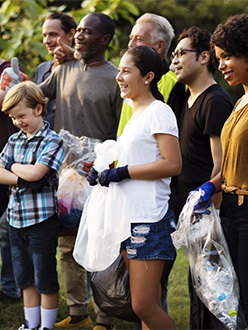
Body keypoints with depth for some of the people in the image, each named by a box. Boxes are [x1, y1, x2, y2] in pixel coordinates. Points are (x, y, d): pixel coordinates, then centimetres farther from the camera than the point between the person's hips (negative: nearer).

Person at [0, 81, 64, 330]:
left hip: (42, 218, -6)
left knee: (45, 279, 3)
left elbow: (35, 172, -22)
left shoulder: (52, 141, -9)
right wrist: (22, 180, -14)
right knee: (25, 278, 15)